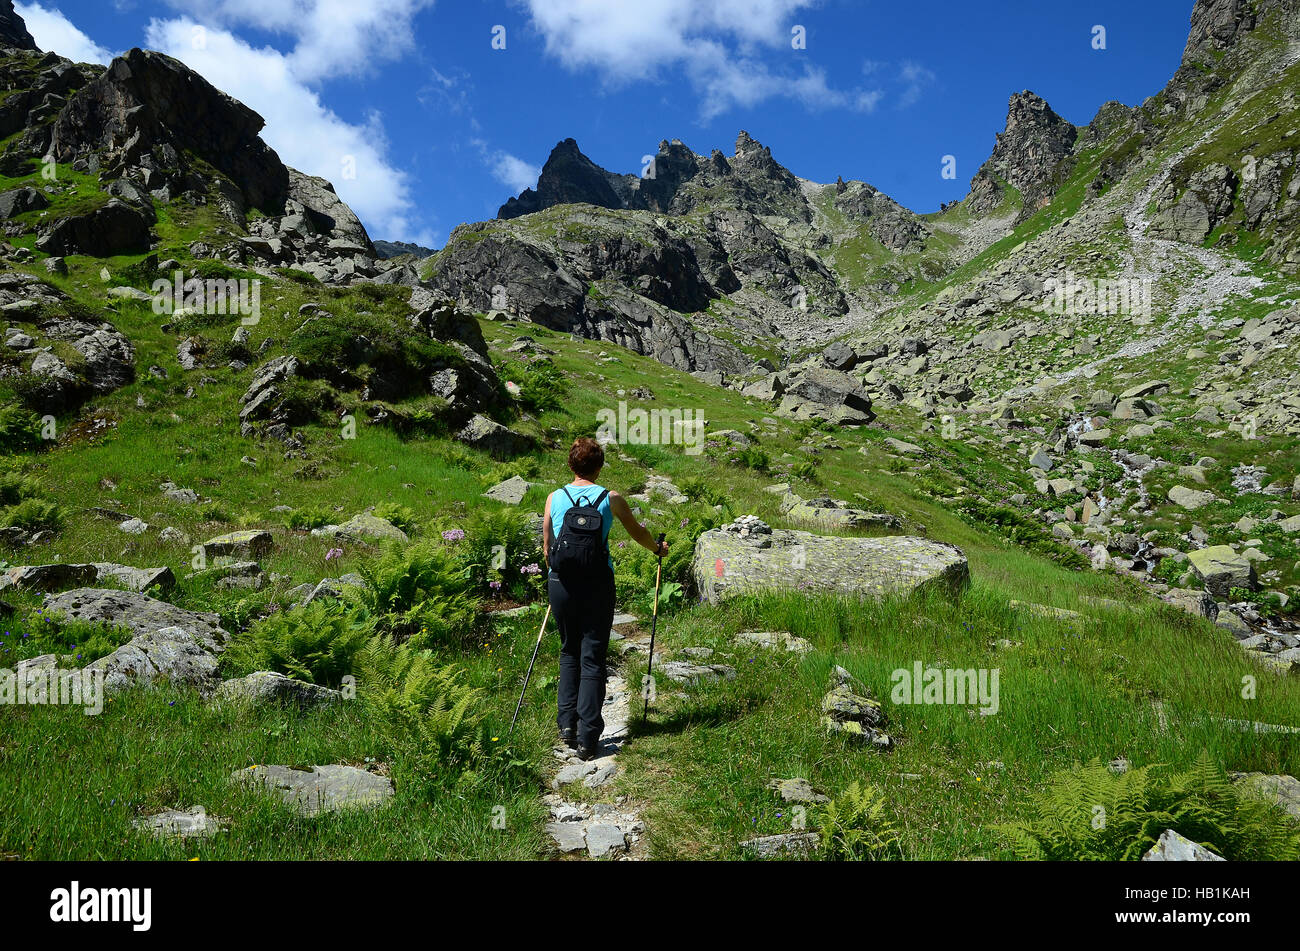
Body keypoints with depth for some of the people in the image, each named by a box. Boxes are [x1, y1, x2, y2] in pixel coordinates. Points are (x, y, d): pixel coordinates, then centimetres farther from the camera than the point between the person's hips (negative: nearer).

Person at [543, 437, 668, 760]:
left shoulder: (554, 498, 4)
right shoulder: (610, 499, 0)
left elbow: (546, 548, 12)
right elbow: (638, 533, 15)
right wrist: (658, 548, 36)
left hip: (560, 582, 2)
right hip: (597, 583, -2)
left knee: (569, 652, 19)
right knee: (592, 658, 4)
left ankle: (567, 724, 14)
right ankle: (587, 737, 2)